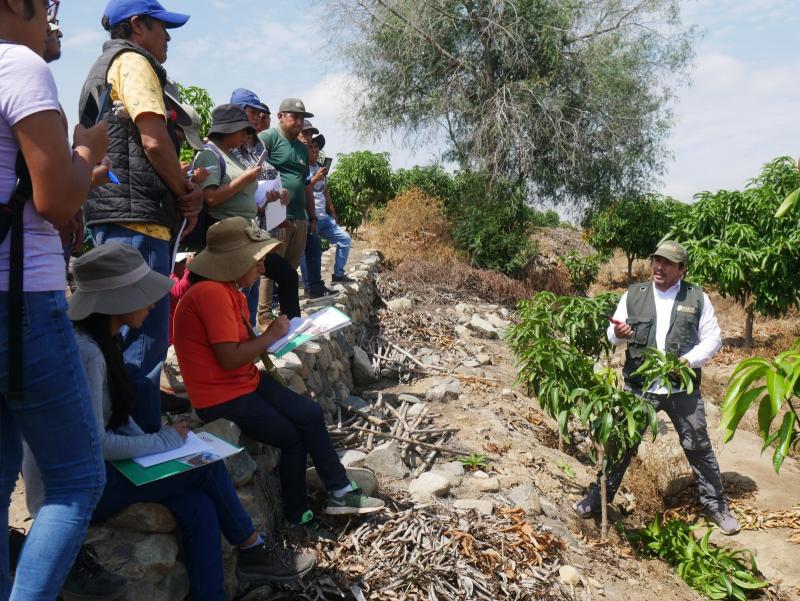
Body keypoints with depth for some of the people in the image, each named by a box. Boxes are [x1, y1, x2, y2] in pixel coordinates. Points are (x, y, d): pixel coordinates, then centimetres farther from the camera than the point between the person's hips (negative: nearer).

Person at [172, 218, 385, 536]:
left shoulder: (230, 291, 8)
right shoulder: (211, 293, -24)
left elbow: (240, 344, 7)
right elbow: (229, 358, -28)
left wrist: (272, 337, -8)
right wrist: (271, 334, -15)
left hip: (247, 381, 9)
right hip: (222, 398, -9)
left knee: (310, 414, 0)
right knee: (293, 438, -5)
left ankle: (340, 492, 8)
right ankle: (298, 518, 16)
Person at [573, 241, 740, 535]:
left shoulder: (697, 297, 1)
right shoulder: (634, 295, 3)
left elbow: (713, 338, 3)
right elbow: (613, 335, 7)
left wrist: (688, 360, -14)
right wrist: (619, 332, -17)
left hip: (683, 388, 0)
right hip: (639, 387, 1)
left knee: (698, 447, 10)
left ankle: (717, 506, 28)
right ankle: (598, 497, 21)